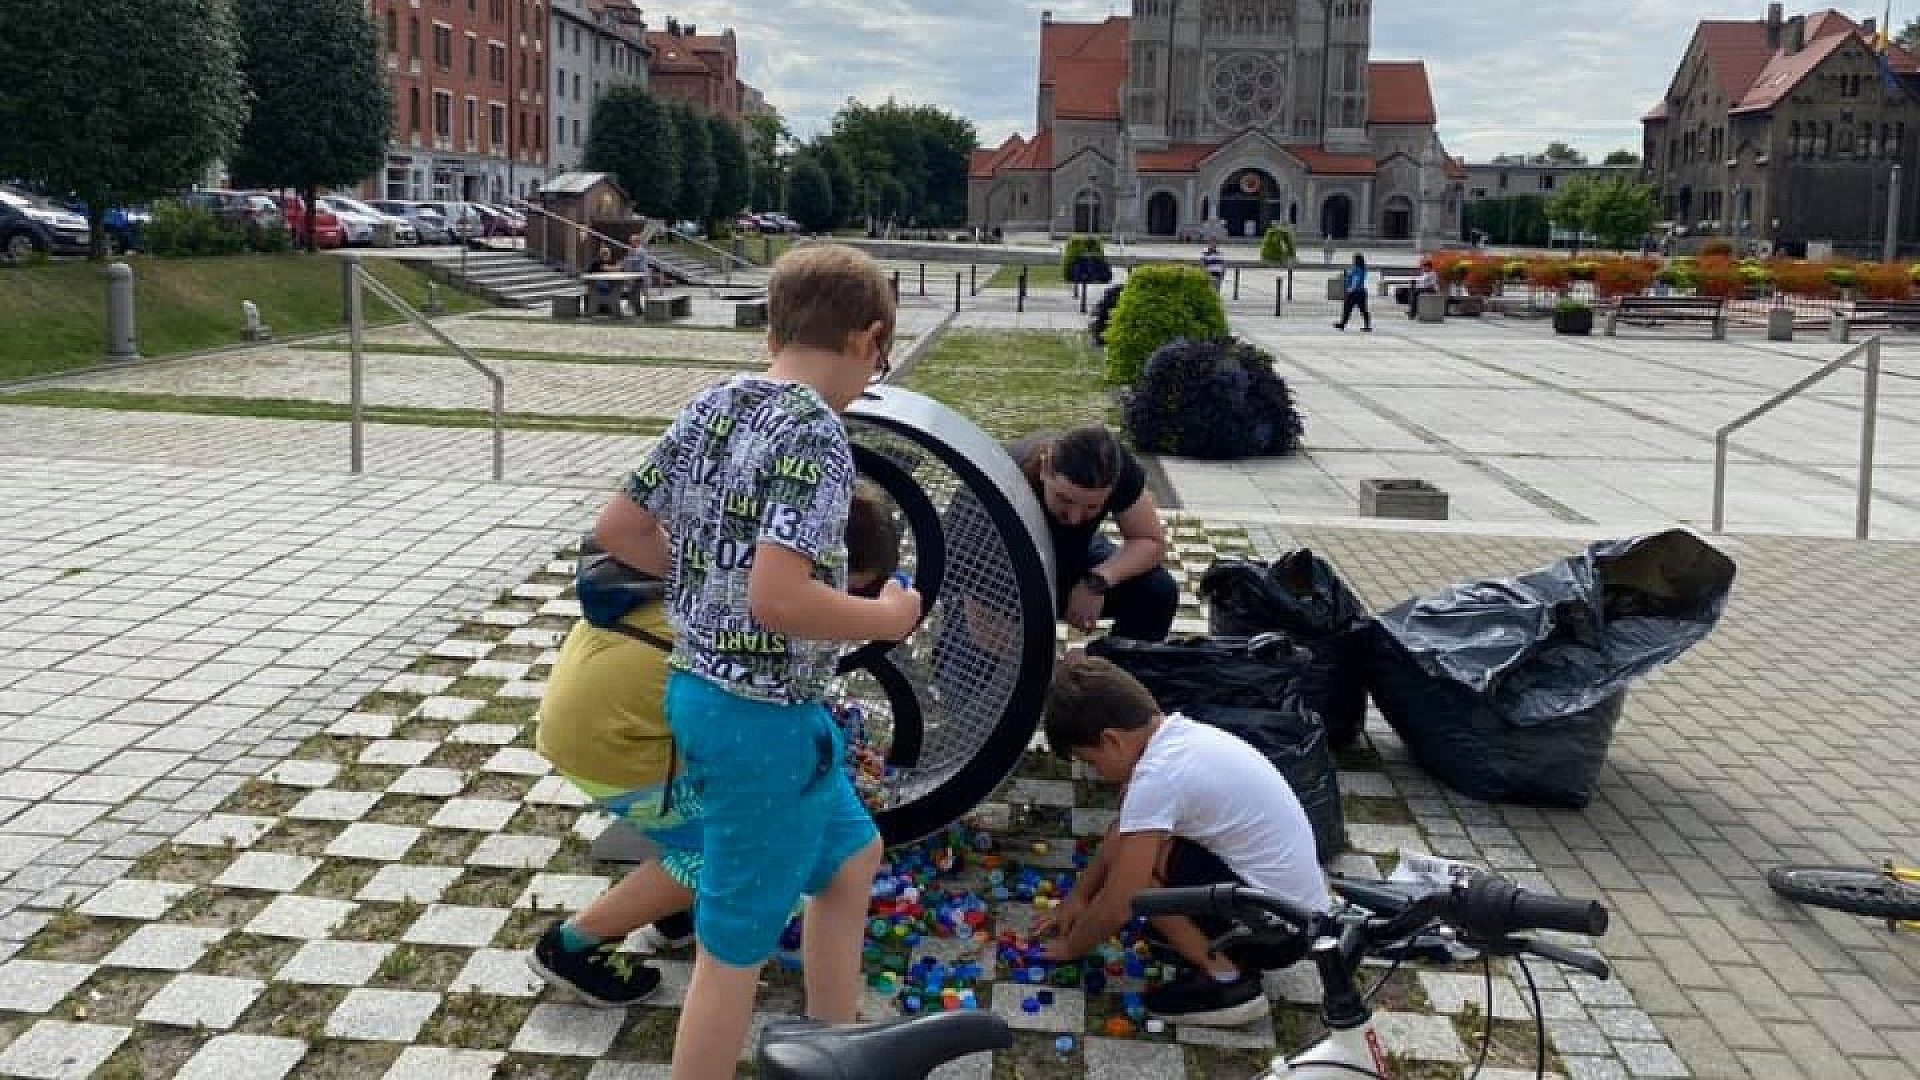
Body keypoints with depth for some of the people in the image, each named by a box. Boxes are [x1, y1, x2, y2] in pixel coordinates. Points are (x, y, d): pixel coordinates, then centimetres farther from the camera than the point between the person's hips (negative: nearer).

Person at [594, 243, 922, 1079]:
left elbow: (617, 529, 10)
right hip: (763, 717, -9)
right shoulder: (815, 435, -21)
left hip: (702, 690, 9)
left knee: (851, 855, 27)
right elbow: (778, 597, -31)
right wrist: (886, 617, -15)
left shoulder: (712, 406, 4)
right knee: (735, 947, 5)